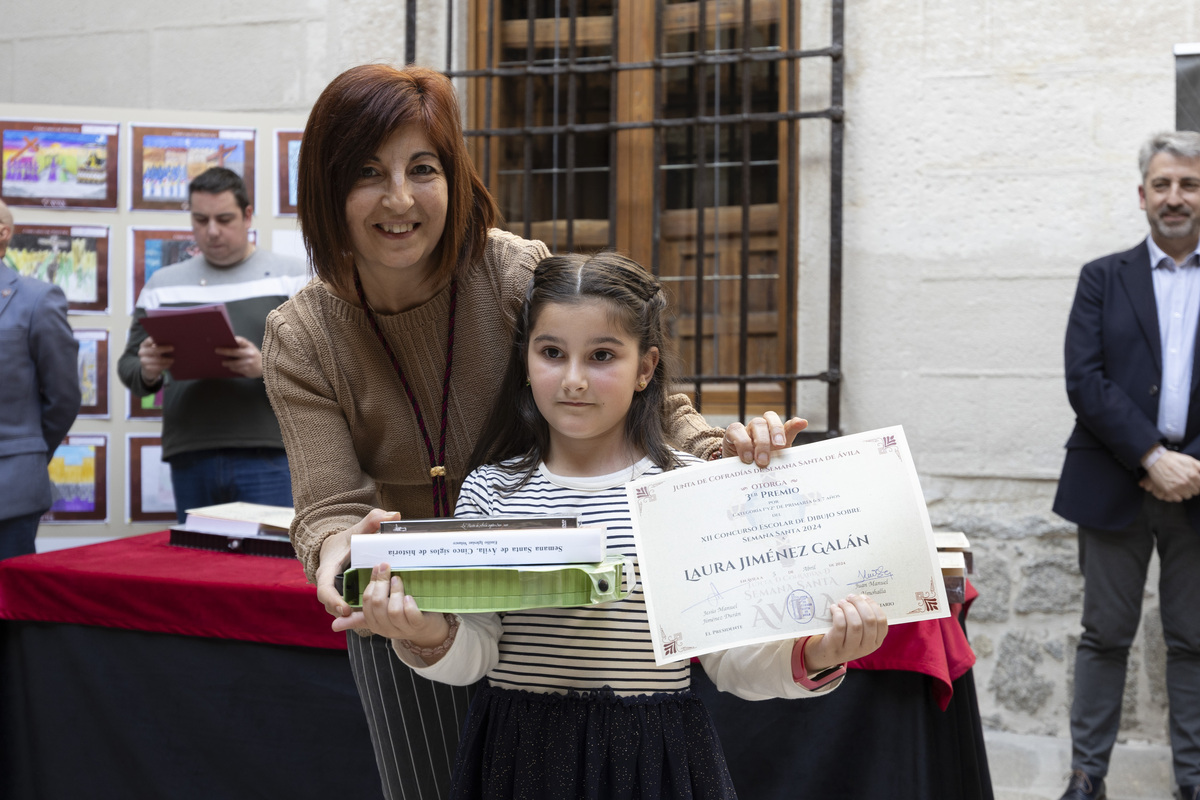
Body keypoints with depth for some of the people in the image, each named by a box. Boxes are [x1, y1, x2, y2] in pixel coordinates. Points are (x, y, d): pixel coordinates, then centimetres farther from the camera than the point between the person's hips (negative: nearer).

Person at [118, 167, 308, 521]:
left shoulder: (291, 276, 6)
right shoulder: (162, 284, 16)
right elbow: (128, 368, 16)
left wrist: (267, 366, -18)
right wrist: (148, 373, -8)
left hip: (267, 456, -3)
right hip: (189, 459, 3)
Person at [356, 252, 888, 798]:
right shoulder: (491, 489, 1)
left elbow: (732, 661, -3)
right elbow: (475, 657, -1)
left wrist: (812, 656, -20)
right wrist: (429, 638, -20)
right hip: (517, 754, 1)